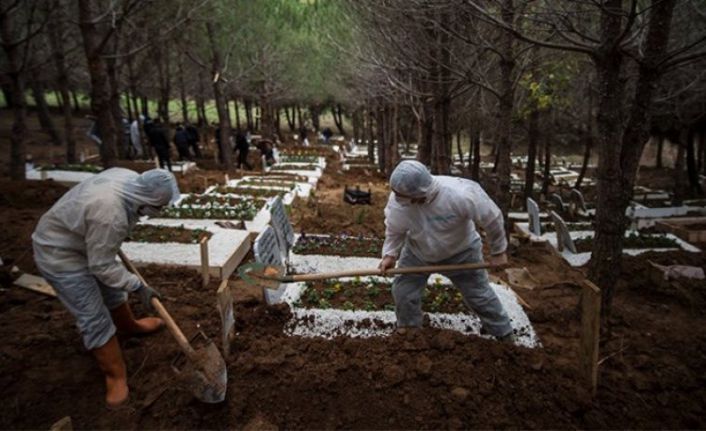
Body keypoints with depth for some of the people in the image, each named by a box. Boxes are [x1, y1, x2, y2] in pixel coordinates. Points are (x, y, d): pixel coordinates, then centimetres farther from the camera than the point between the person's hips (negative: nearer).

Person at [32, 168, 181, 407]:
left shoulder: (129, 178, -14)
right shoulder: (109, 215, -40)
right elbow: (102, 267, -27)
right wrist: (139, 287, -20)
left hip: (83, 240, 9)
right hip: (59, 254, -9)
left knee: (112, 291, 25)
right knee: (95, 319, -4)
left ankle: (129, 326, 50)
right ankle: (116, 376, 9)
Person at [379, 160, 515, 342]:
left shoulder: (461, 196, -41)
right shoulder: (397, 201, -31)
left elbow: (492, 219, -23)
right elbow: (394, 230, -9)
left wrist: (498, 251, -12)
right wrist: (390, 254, -19)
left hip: (461, 252, -2)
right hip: (418, 252, 3)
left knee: (479, 295, 10)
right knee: (403, 291, 4)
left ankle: (504, 334, 34)